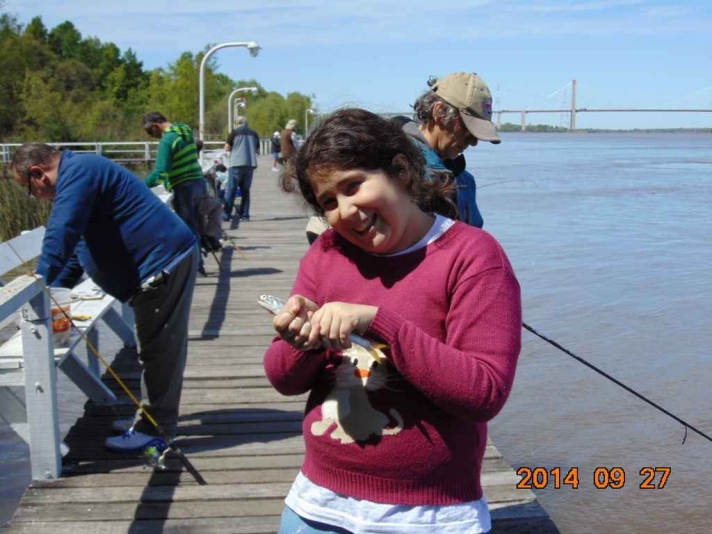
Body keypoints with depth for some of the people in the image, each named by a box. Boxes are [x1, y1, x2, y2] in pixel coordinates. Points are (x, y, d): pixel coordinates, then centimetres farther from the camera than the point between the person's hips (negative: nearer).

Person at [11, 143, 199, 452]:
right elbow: (77, 238, 26)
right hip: (168, 259, 11)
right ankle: (155, 419, 29)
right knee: (161, 346, 17)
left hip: (163, 262, -11)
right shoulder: (80, 172, 19)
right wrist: (50, 283, 23)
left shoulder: (76, 172, -15)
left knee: (158, 348, -4)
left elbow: (61, 234, -24)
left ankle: (152, 428, 5)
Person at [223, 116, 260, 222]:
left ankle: (226, 214, -5)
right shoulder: (254, 134, 12)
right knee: (245, 190, 12)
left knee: (231, 190, -1)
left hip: (237, 164, -4)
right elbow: (257, 151, 18)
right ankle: (244, 215, 9)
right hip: (250, 164, 4)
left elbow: (227, 148, 2)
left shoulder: (235, 132, 0)